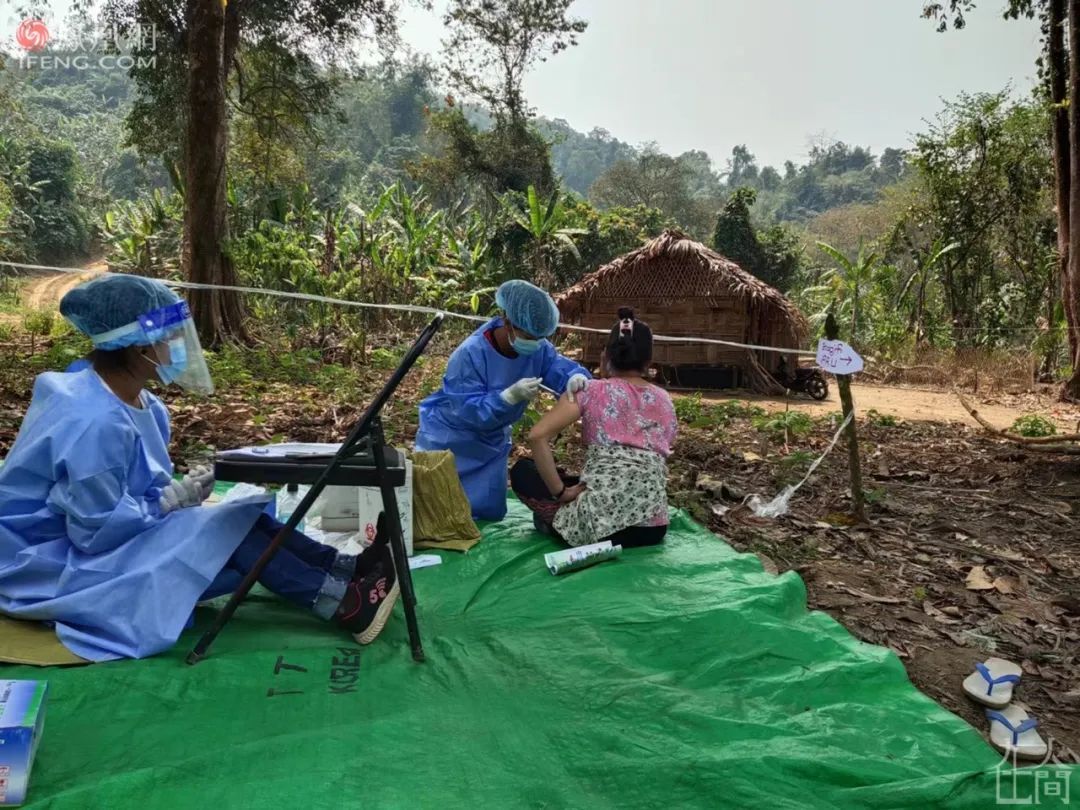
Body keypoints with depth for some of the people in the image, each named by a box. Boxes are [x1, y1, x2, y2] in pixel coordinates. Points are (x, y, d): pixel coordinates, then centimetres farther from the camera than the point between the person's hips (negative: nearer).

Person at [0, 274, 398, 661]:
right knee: (229, 533, -19)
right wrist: (171, 500, -17)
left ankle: (348, 571, -3)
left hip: (88, 533, 9)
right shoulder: (96, 423, -30)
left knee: (244, 521, -5)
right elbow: (97, 531, -27)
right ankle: (344, 604, -14)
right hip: (54, 566, -9)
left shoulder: (136, 402, -1)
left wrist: (174, 496, -8)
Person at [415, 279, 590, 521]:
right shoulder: (470, 354, -33)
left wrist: (576, 377, -44)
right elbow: (468, 412, -35)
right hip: (449, 441, -6)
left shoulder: (537, 348, -14)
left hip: (490, 442, 6)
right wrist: (511, 395, -48)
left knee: (490, 512, 14)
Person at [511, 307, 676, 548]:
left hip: (598, 524, -5)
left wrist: (560, 491, -3)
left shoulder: (592, 391, -2)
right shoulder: (665, 401, 12)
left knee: (522, 471, 17)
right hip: (653, 528, 5)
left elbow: (538, 436, -12)